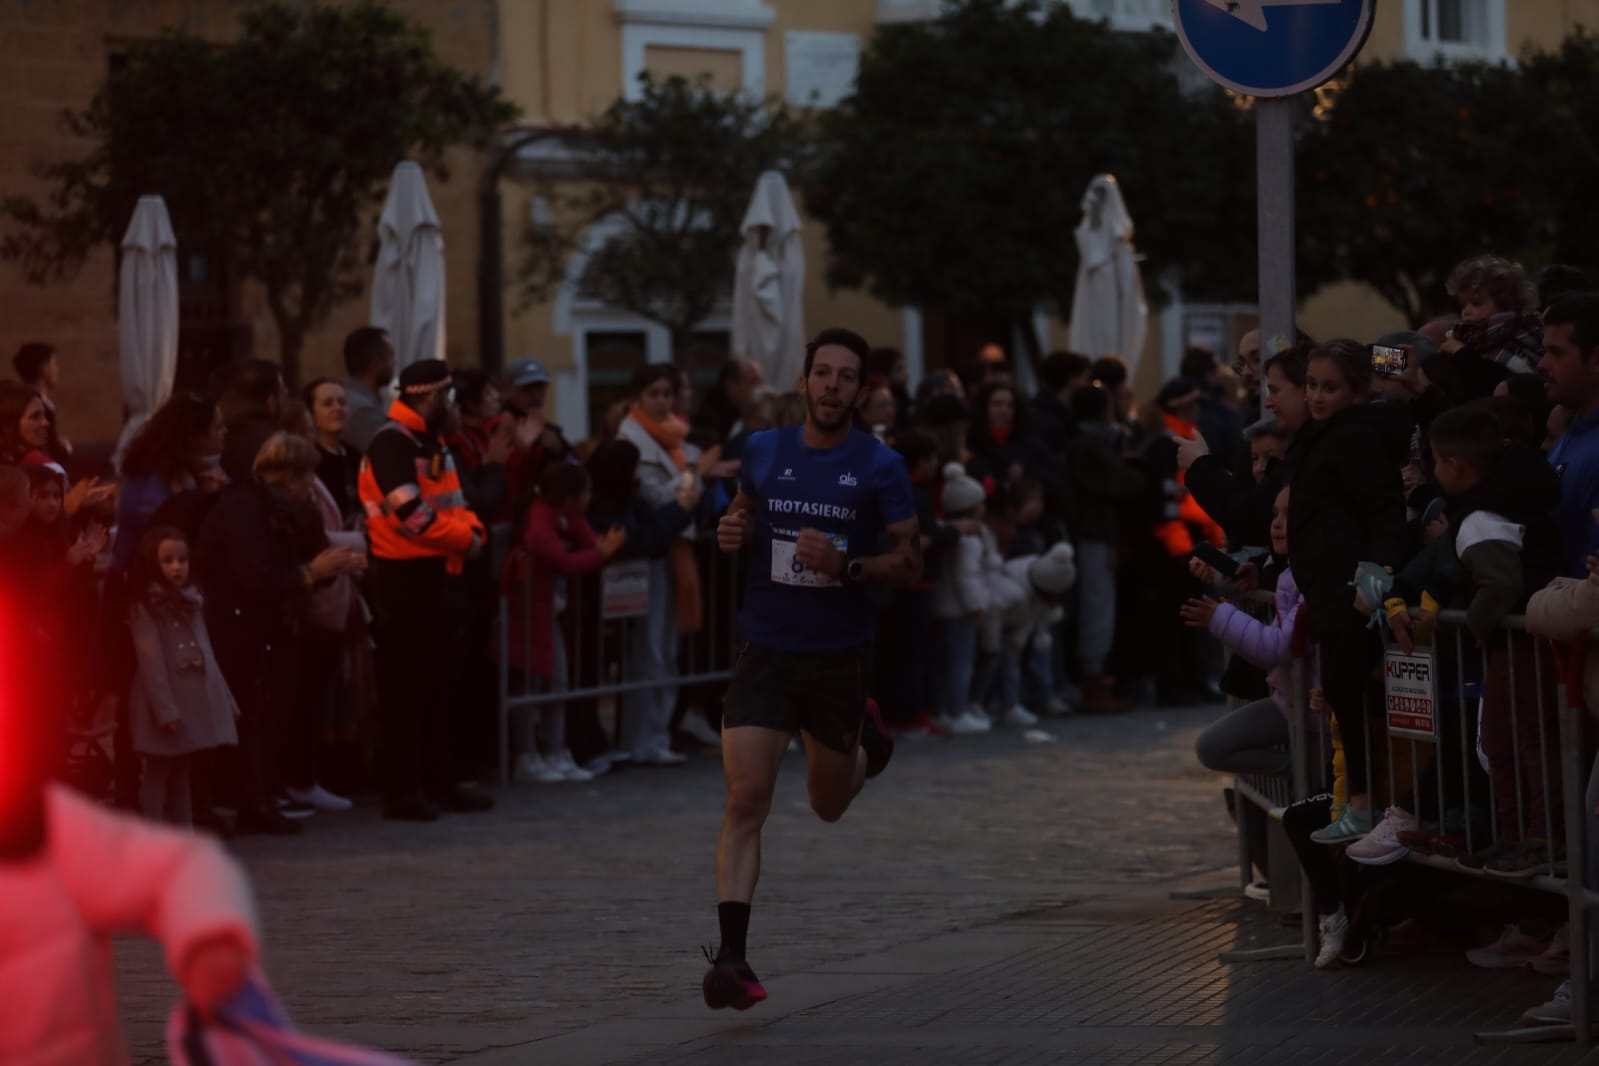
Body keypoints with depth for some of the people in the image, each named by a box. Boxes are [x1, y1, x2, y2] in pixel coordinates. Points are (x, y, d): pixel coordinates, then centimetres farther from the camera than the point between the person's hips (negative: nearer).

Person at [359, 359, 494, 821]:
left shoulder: (432, 443, 17)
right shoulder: (392, 444, -15)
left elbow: (454, 500, 18)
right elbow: (411, 514, -24)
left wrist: (472, 530, -4)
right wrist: (463, 539, -14)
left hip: (437, 572, 10)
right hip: (405, 575, -10)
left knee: (437, 683, 14)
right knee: (405, 684, -6)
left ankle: (439, 783, 21)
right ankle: (401, 792, -3)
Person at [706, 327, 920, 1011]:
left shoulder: (879, 467, -7)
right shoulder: (764, 452, 1)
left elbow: (911, 564, -5)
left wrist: (845, 566, -22)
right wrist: (732, 532, -3)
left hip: (838, 656, -1)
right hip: (765, 652, 1)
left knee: (829, 806, 17)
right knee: (746, 800, -14)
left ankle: (866, 746, 52)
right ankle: (731, 958, -14)